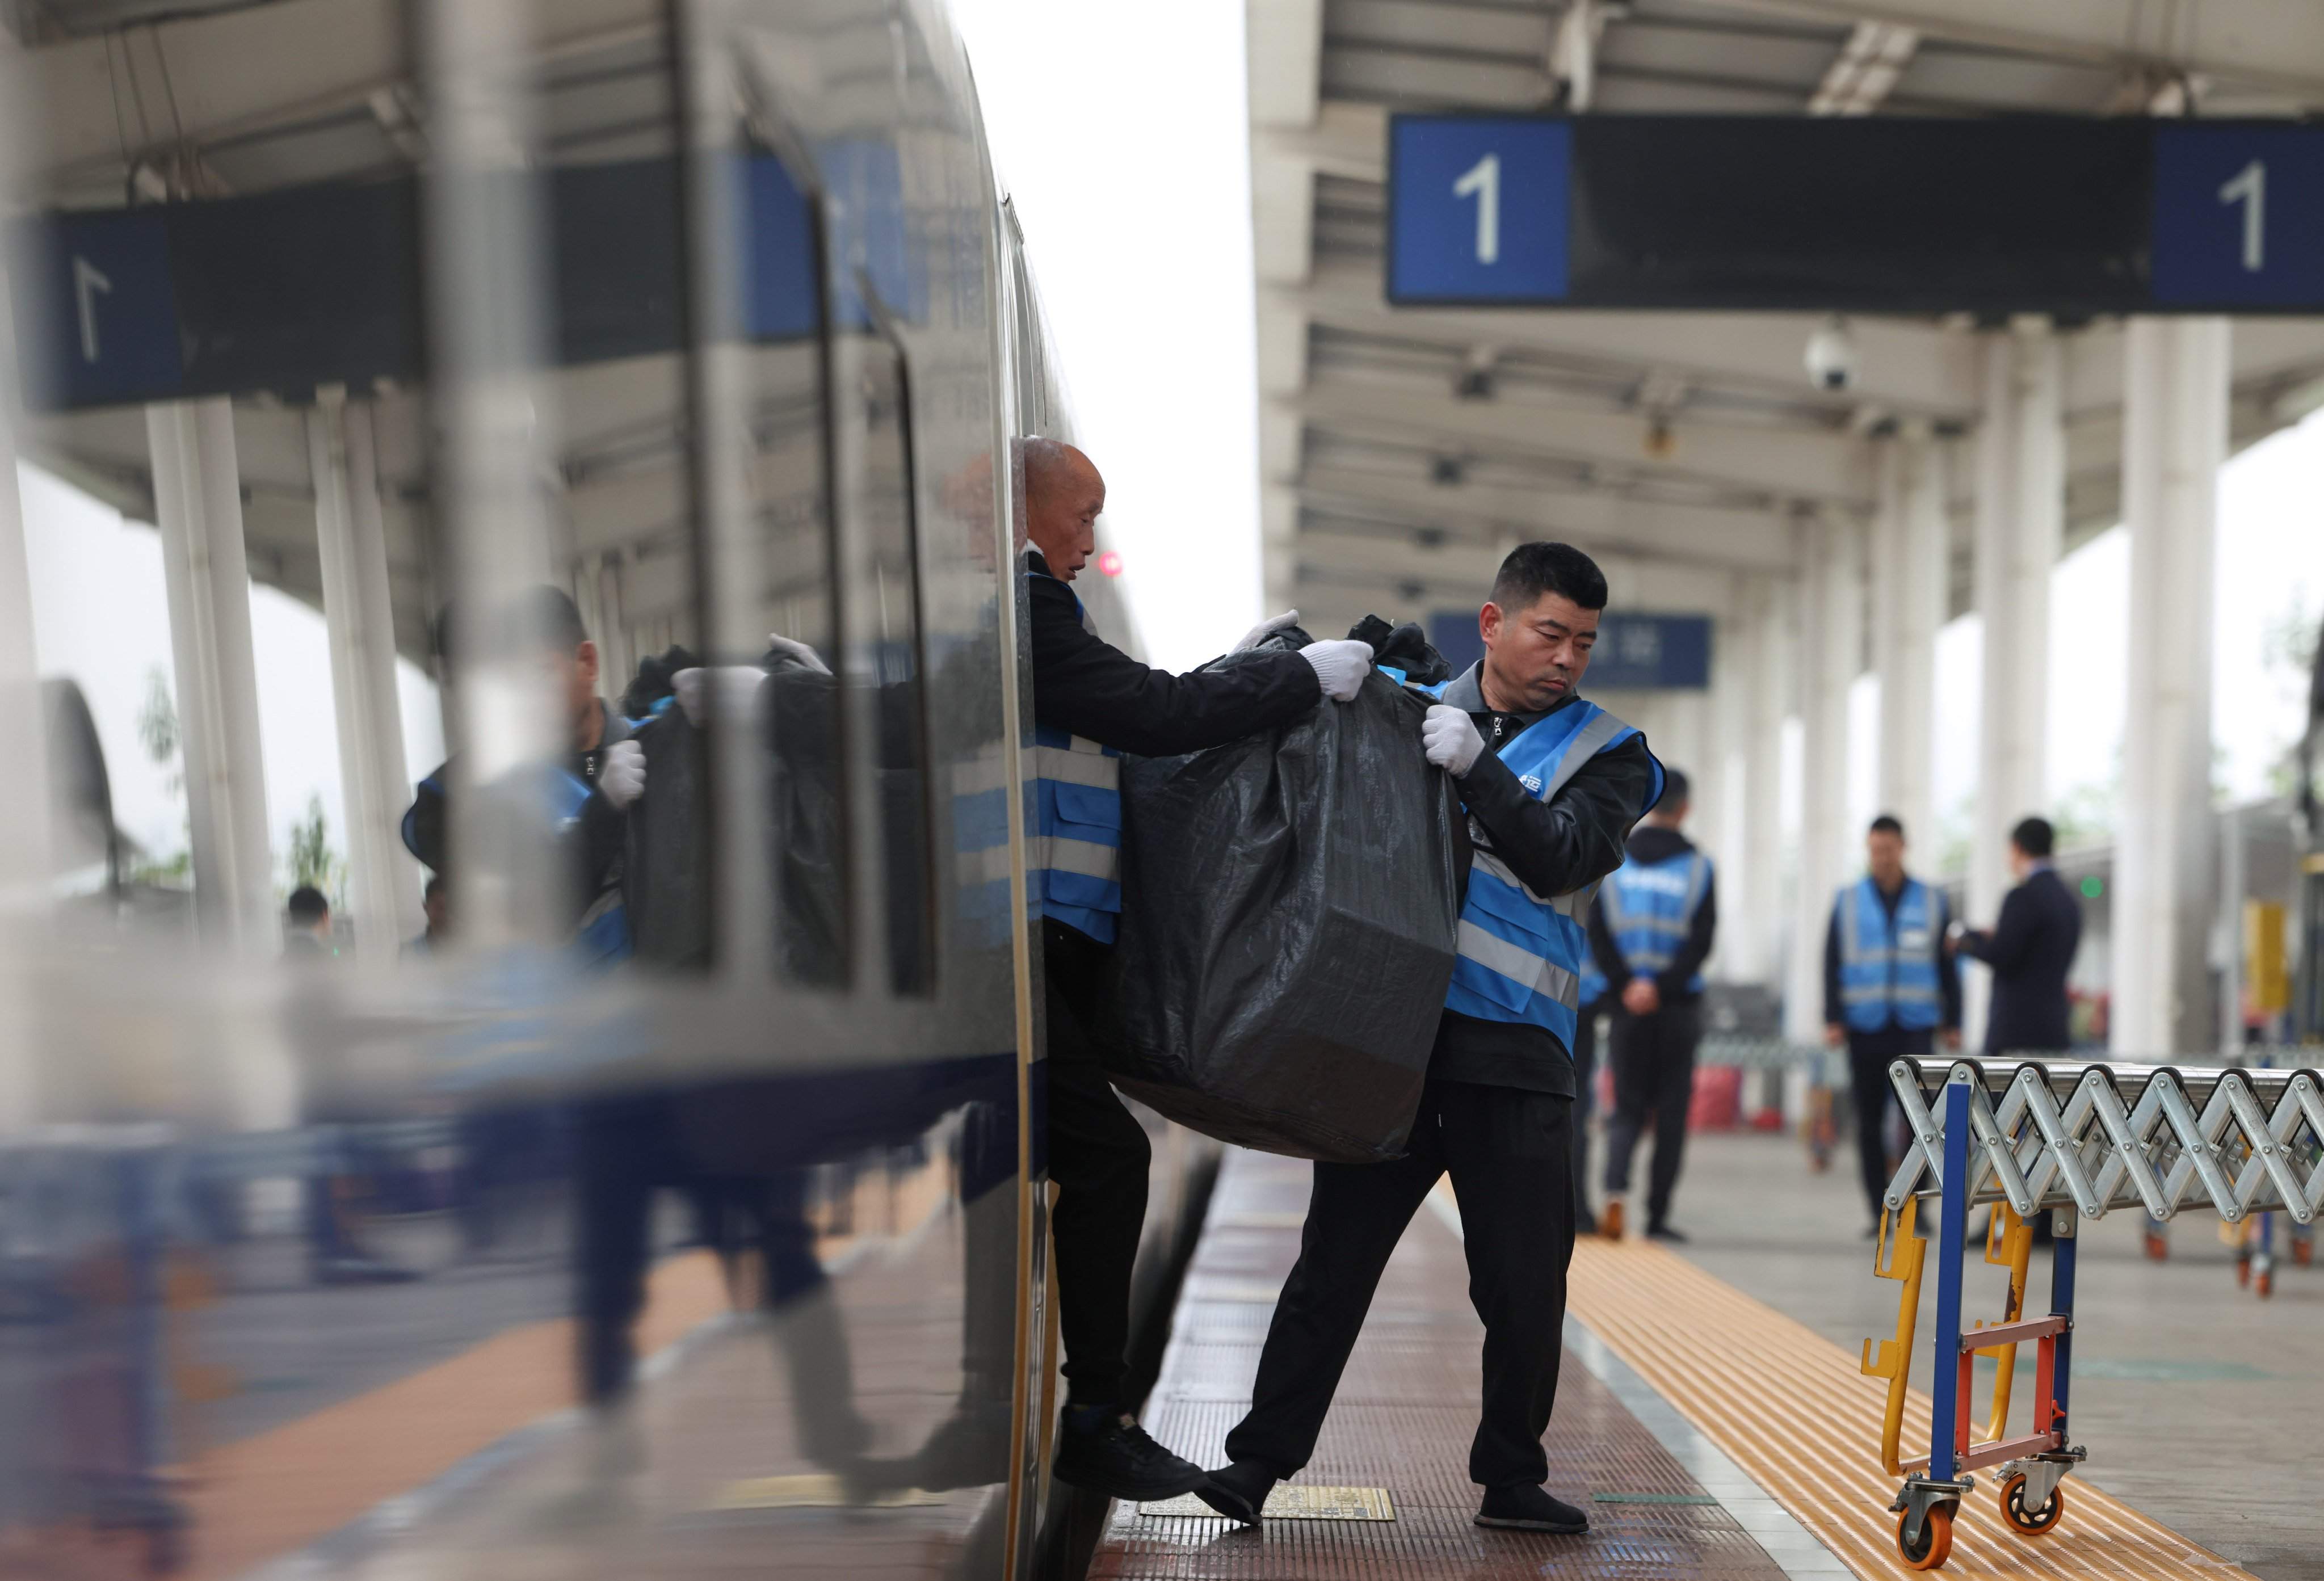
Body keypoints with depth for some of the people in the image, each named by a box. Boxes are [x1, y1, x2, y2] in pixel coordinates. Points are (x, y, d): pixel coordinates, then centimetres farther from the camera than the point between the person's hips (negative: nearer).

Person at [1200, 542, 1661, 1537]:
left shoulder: (1606, 752, 7)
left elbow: (1560, 858, -10)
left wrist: (1473, 766, -19)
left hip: (1513, 1049, 0)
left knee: (1526, 1285, 4)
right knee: (1335, 1260, 4)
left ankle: (1511, 1479, 22)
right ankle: (1259, 1460, 14)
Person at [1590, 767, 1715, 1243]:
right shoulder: (1696, 866, -3)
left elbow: (1597, 933, -5)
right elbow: (1701, 941, -10)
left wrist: (1626, 985, -7)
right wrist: (1661, 988, -10)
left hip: (1628, 1003, 2)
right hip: (1678, 1006, -2)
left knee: (1628, 1106, 8)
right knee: (1671, 1111, 7)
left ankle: (1616, 1188, -17)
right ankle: (1658, 1214, 8)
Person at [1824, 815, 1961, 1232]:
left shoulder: (1932, 901, 7)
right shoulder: (1848, 901, 8)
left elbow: (1947, 966, 10)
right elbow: (1832, 964, 6)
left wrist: (1952, 1022, 5)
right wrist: (1833, 1020, -2)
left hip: (1915, 1027, -1)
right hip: (1865, 1027, 1)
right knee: (1870, 1122, 4)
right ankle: (1880, 1211, 11)